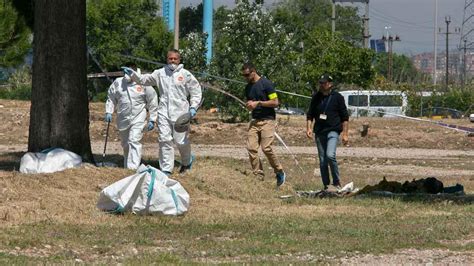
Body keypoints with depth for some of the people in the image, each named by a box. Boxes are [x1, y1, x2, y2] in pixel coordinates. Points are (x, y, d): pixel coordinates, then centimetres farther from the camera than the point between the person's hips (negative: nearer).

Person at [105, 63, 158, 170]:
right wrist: (109, 112, 3)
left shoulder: (143, 84, -5)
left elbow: (152, 103, 1)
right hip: (122, 119, 4)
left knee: (134, 141, -18)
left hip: (138, 118, -4)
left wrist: (152, 120, -1)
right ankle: (127, 166, 30)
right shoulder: (118, 83, 3)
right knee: (125, 144, 15)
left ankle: (133, 167, -23)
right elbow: (111, 98, 16)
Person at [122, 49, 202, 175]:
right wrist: (132, 74, 5)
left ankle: (187, 161, 30)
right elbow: (144, 79, 17)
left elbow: (196, 91, 4)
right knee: (164, 140, -2)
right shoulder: (160, 73, 10)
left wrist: (193, 107, -6)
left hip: (180, 113, -3)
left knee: (181, 141, 1)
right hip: (164, 112, 3)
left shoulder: (185, 75, 1)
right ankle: (166, 169, 3)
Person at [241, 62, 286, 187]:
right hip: (254, 120, 7)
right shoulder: (248, 87, 15)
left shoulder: (266, 84, -7)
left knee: (266, 148, -15)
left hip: (267, 120, -7)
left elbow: (275, 102, -10)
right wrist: (249, 105, 3)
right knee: (251, 148, -8)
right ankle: (258, 176, -3)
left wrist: (258, 103, -14)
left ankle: (280, 173, 4)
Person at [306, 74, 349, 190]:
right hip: (319, 132, 5)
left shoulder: (337, 97, -1)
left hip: (333, 131, -5)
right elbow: (310, 115, 18)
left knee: (330, 155, -23)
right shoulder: (316, 97, 10)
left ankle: (337, 182, -9)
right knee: (322, 161, 5)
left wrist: (345, 134, -4)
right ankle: (326, 185, 13)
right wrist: (309, 128, 3)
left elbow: (345, 117, 2)